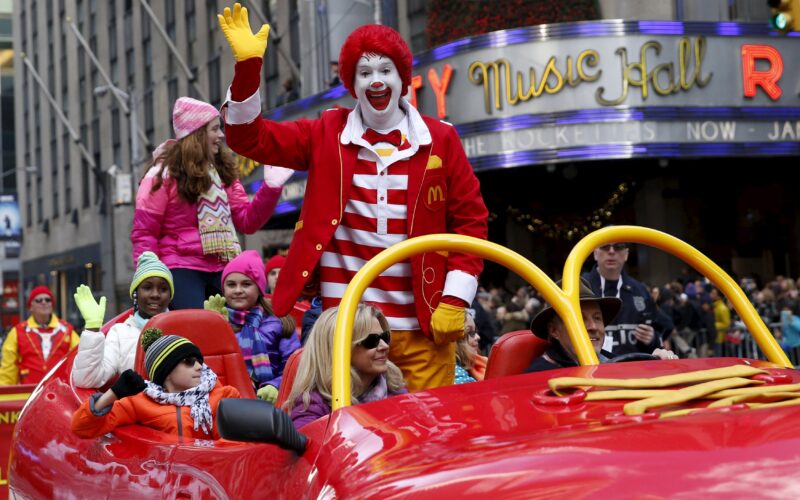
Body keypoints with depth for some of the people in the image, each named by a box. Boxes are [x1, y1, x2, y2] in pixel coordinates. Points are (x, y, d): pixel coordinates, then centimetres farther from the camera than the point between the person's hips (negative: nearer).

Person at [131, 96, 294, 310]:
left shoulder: (223, 172, 15)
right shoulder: (163, 175, -2)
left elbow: (247, 221, 10)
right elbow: (144, 232, -3)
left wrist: (270, 187, -2)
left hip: (221, 270, 6)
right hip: (182, 270, -6)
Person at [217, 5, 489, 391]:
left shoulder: (440, 139, 5)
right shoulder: (326, 135, 7)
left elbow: (470, 220, 6)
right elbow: (249, 138, 2)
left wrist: (455, 299, -3)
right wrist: (247, 66, -11)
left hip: (422, 325, 0)